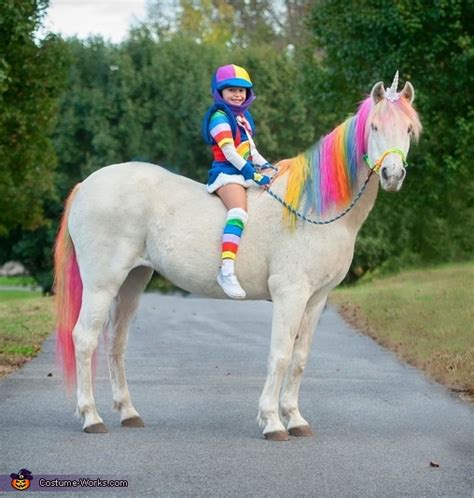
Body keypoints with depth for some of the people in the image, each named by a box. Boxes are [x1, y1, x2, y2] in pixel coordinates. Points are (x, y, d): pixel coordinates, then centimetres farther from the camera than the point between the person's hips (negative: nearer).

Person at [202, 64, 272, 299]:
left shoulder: (243, 118, 22)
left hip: (246, 172, 10)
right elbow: (229, 151, -15)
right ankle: (227, 270, -46)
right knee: (239, 211, -33)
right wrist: (253, 173, -20)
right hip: (227, 173, -10)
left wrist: (268, 167, 11)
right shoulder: (220, 116, -5)